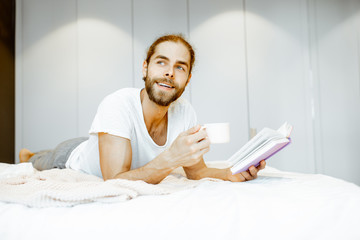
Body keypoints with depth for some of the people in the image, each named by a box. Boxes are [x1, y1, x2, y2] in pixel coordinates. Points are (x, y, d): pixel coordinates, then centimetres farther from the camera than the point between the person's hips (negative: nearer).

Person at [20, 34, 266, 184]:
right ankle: (28, 155, 58)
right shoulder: (117, 105, -40)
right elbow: (115, 182, -43)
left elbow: (197, 170, -15)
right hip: (70, 159, -4)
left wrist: (231, 173, -35)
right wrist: (171, 158, -57)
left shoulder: (185, 112, -24)